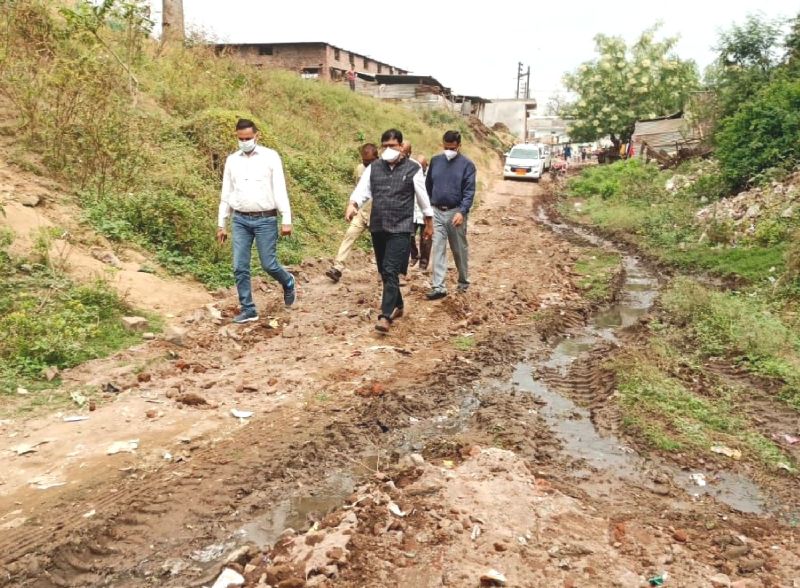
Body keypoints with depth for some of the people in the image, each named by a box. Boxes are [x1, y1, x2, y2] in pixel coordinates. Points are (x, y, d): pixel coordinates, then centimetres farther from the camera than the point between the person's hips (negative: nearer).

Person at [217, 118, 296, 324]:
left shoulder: (270, 157, -3)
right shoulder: (232, 160, 8)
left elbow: (280, 189, -6)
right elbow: (226, 194, 12)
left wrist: (286, 220, -12)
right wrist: (221, 224, 11)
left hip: (265, 219, -4)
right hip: (240, 220, 4)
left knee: (269, 264, -1)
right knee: (240, 268, 1)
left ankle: (288, 283, 32)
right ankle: (248, 309, 13)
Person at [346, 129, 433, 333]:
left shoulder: (413, 169, -2)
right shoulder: (373, 168, 7)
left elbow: (423, 198, 5)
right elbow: (362, 190, -3)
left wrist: (429, 222, 11)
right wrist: (353, 205, -24)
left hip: (400, 228, -5)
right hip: (377, 227, 5)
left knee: (391, 271, -14)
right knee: (384, 271, 13)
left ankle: (385, 316, -15)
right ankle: (397, 306, 31)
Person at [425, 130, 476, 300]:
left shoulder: (467, 165, -6)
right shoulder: (435, 161, 6)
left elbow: (469, 192, -10)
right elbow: (428, 185, 14)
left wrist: (462, 212, -22)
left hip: (456, 212, -2)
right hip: (437, 212, 3)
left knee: (460, 249, 11)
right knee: (438, 249, -2)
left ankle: (464, 281, 29)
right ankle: (439, 287, -2)